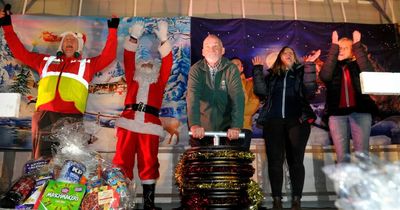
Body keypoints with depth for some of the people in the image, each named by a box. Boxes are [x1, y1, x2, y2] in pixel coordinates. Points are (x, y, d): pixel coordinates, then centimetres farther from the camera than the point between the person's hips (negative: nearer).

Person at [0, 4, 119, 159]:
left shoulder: (87, 64, 22)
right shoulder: (45, 60, 28)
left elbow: (108, 55, 15)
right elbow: (20, 52, 32)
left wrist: (112, 30, 14)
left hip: (71, 116, -2)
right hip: (44, 114, 2)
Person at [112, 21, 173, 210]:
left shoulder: (159, 82, 21)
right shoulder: (133, 79, 23)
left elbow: (167, 63, 11)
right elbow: (128, 60, 13)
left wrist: (163, 40, 4)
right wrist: (133, 38, 4)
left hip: (150, 124, 0)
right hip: (128, 121, 1)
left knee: (148, 163, 0)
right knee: (122, 161, -2)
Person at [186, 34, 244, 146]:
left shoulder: (231, 69, -7)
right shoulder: (196, 70, -6)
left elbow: (238, 97, -17)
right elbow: (192, 96, -19)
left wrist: (236, 126, -31)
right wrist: (194, 124, -34)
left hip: (226, 129, 0)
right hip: (201, 130, 1)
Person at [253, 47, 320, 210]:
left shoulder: (300, 72, 15)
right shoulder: (271, 74, 18)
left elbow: (309, 90, -3)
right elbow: (261, 91, 2)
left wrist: (309, 65, -7)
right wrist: (258, 69, 3)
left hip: (297, 120, -1)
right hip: (273, 121, 1)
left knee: (295, 160, -2)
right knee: (275, 161, -1)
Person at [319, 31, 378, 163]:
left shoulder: (357, 66, 14)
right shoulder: (332, 67, 14)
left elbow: (368, 72, -9)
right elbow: (325, 76, -10)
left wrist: (358, 45, -9)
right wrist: (334, 46, -11)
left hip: (360, 112, 0)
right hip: (337, 113, 0)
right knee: (342, 156, -2)